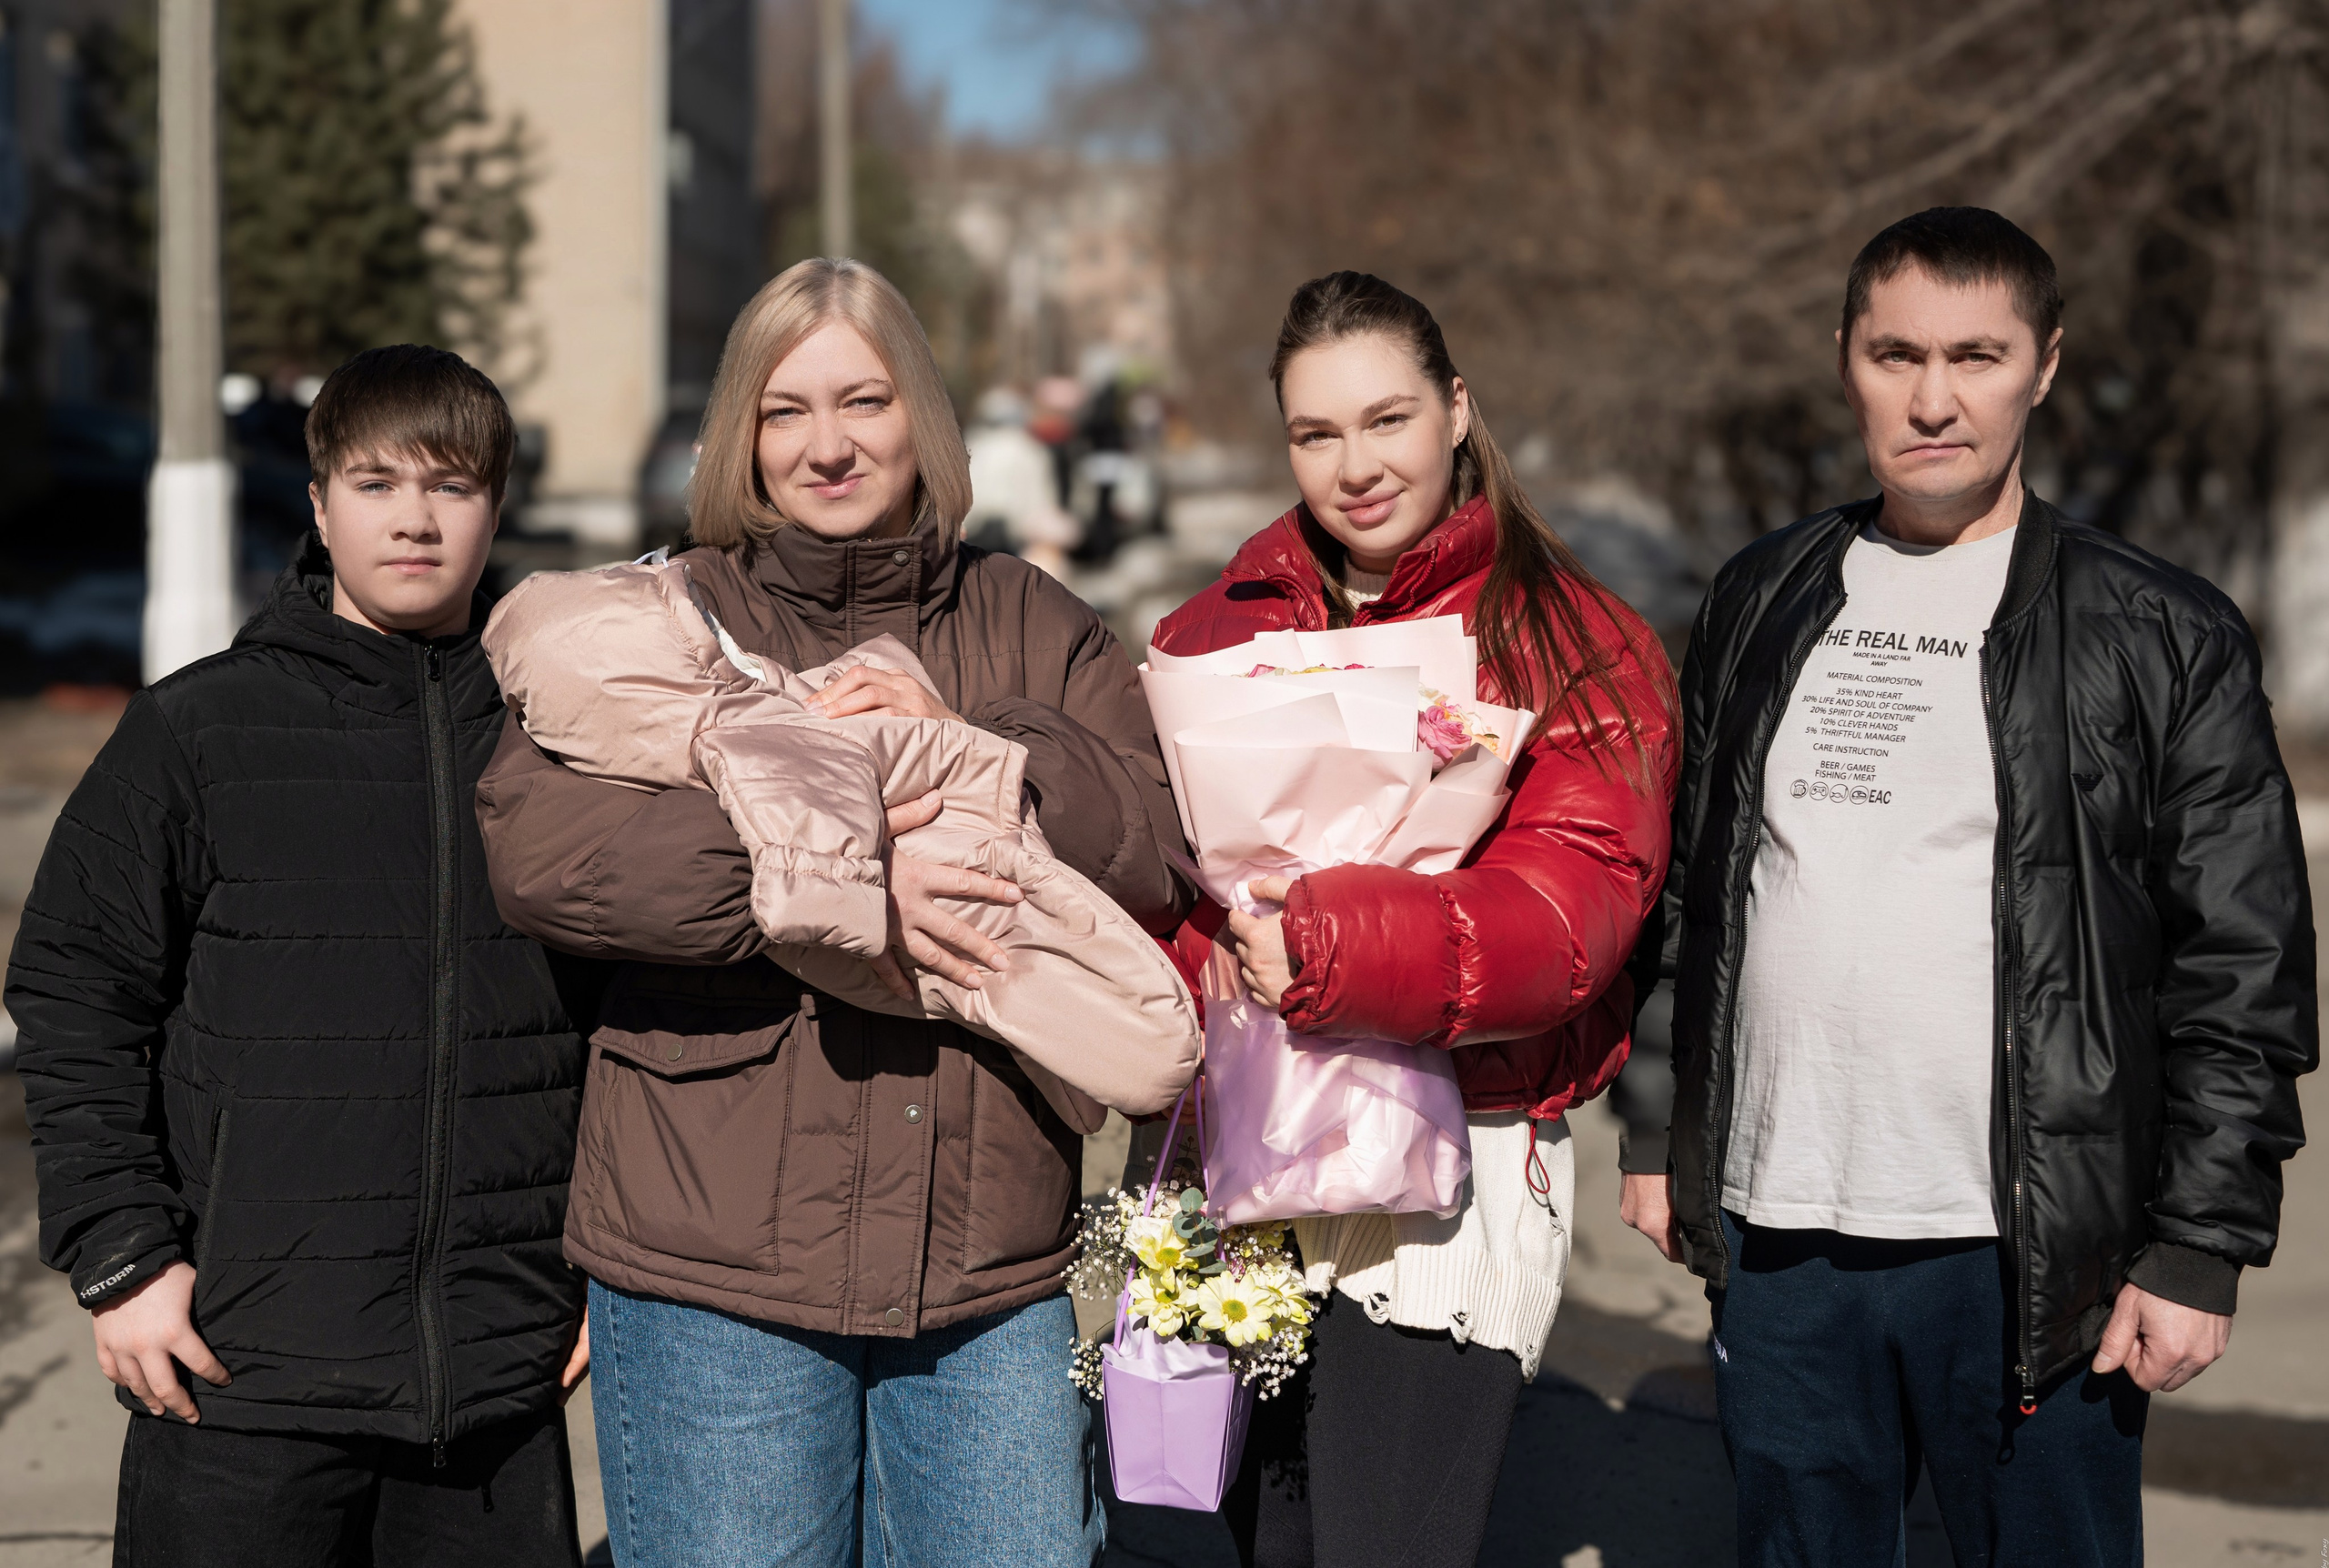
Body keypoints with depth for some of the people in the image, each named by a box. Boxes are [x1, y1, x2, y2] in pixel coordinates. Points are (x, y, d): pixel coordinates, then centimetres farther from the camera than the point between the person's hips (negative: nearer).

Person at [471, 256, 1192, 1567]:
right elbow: (537, 844, -14)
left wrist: (975, 753, -14)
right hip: (715, 1273, -2)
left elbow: (1165, 843, 1)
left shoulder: (1035, 628, 13)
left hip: (991, 1274, 3)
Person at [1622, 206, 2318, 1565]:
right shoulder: (1763, 602, 11)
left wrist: (2201, 1248, -10)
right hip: (1775, 1240, 4)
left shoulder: (2161, 637, -3)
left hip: (2030, 1252, -4)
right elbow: (1683, 886, 17)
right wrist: (1659, 1133, 13)